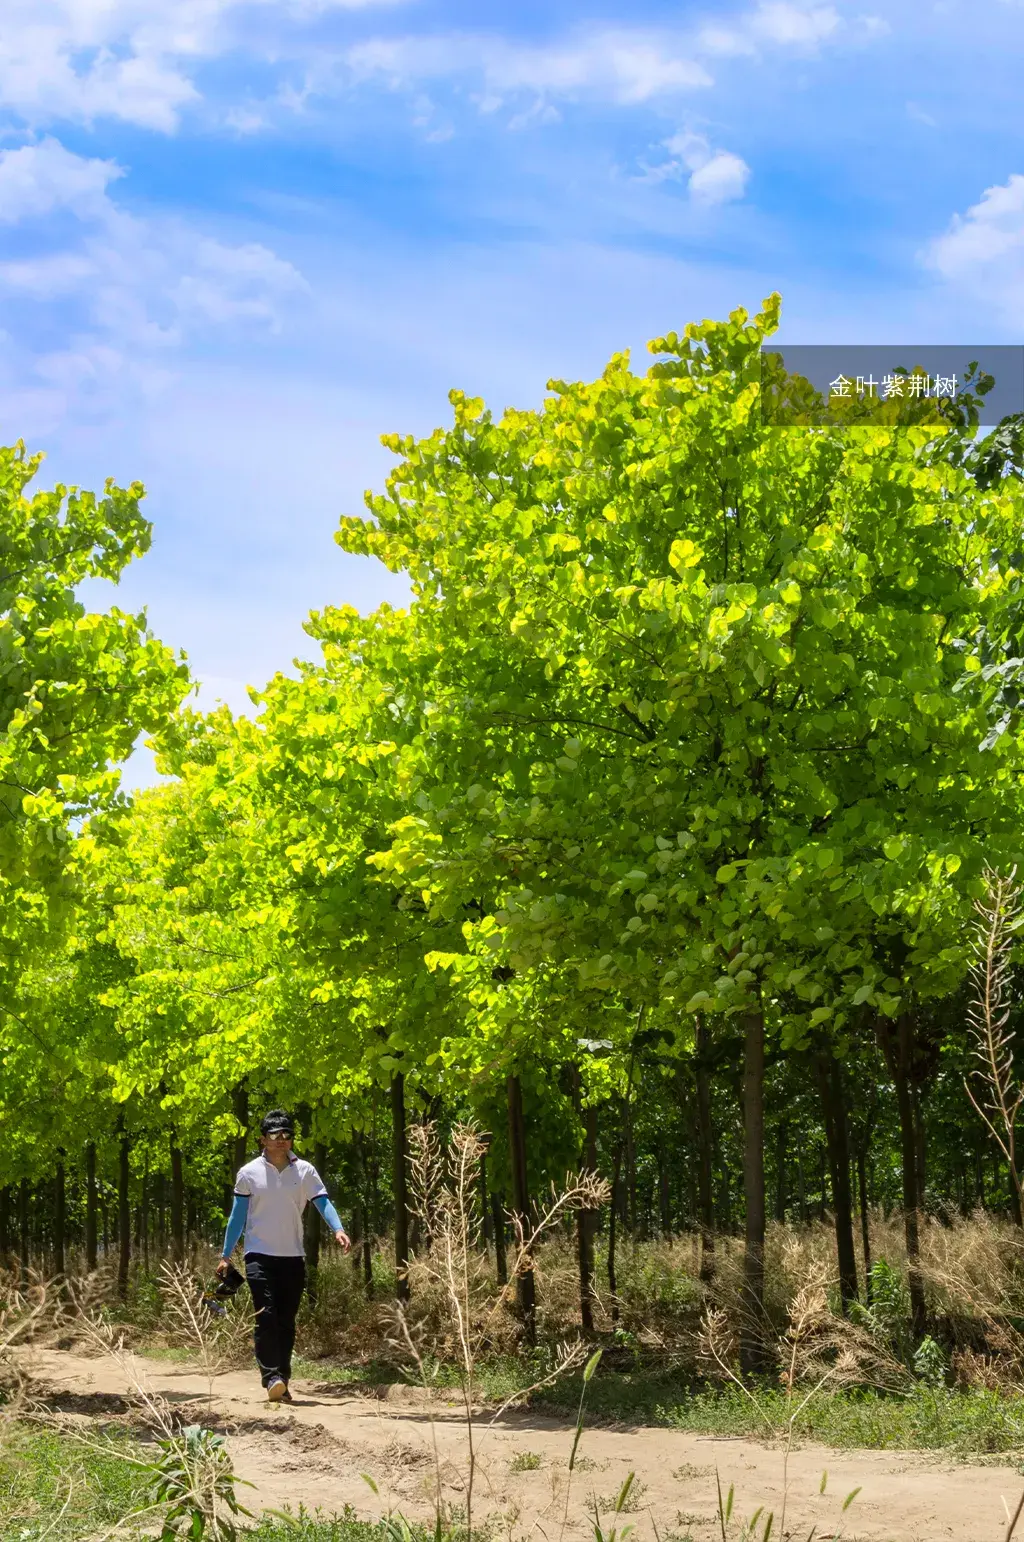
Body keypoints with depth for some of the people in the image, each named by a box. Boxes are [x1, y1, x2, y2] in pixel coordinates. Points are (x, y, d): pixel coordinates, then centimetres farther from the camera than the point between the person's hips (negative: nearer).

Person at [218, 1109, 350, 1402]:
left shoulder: (305, 1171, 3)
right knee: (266, 1317, -16)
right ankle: (272, 1378, -20)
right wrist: (226, 1255, 3)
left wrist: (338, 1229, -27)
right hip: (260, 1255, -2)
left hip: (293, 1257, 2)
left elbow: (323, 1202, -8)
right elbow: (238, 1216, 5)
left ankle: (282, 1383, 12)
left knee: (286, 1322, 6)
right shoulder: (249, 1173, 0)